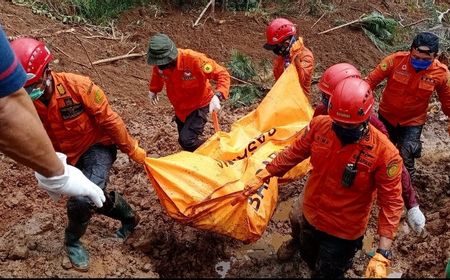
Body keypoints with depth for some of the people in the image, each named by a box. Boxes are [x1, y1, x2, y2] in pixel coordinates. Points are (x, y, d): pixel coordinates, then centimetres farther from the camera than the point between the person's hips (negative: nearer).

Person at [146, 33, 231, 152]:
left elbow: (222, 74, -31)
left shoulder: (194, 59, -36)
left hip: (199, 106, -6)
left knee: (187, 140, -18)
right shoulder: (160, 62, -18)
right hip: (179, 107, 6)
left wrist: (217, 96, -47)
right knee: (183, 140, 18)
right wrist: (153, 89, 25)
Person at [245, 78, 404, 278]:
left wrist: (382, 254, -30)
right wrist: (262, 177, 2)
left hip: (343, 232, -4)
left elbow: (391, 202, -24)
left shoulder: (384, 152, -28)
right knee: (311, 261, 30)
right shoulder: (319, 125, -17)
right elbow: (293, 154, -1)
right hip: (309, 217, 4)